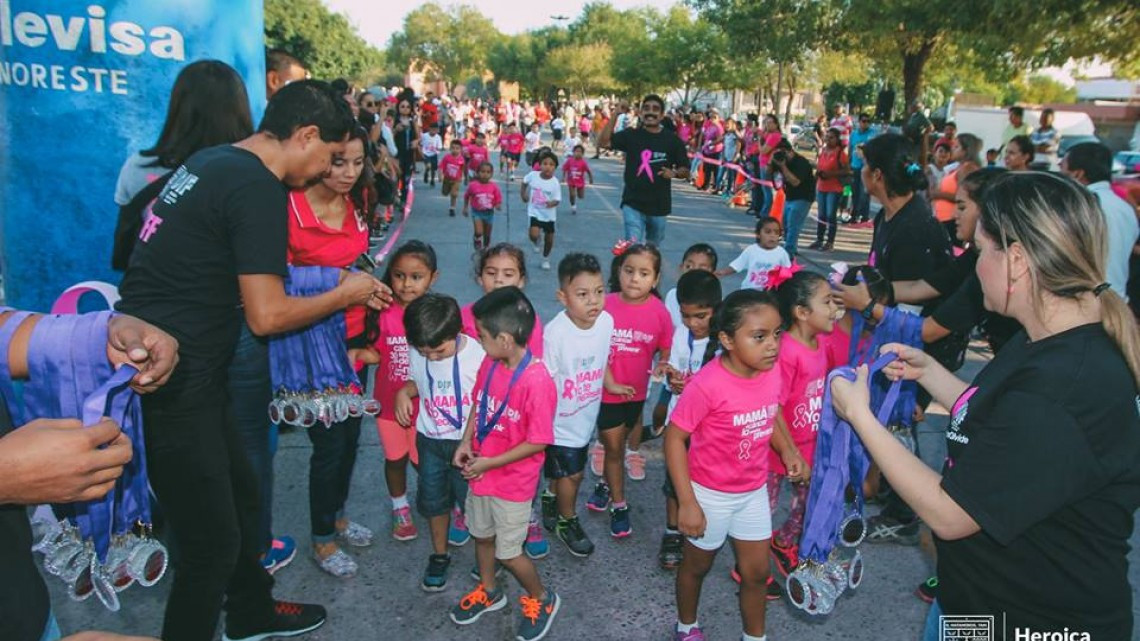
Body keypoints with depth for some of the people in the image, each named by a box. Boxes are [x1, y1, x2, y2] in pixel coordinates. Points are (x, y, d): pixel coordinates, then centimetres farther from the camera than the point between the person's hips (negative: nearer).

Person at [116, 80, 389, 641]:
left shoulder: (211, 161, 10)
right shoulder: (259, 188, -19)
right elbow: (267, 316, -21)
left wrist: (351, 289, 16)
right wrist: (346, 295, -3)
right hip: (171, 380, -10)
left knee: (239, 492, 23)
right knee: (213, 539, 2)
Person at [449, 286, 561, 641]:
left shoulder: (537, 381, -30)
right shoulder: (489, 364, -10)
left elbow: (538, 442, -24)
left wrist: (490, 463, -19)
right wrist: (466, 442, -6)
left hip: (513, 482, -7)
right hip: (480, 471, 7)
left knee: (509, 553, 9)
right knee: (482, 535, 25)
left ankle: (541, 599, 36)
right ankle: (488, 592, 51)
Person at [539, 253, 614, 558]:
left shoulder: (606, 320, -13)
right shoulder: (555, 333, -29)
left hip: (586, 415, 5)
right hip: (559, 419, -5)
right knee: (572, 473, 8)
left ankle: (551, 498, 51)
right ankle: (567, 521, 35)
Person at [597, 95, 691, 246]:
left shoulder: (672, 141, 1)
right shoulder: (631, 135, -1)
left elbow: (685, 170, 6)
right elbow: (603, 142, -13)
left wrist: (674, 173, -17)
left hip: (659, 206, 2)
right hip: (633, 203, -2)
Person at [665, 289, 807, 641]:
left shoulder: (772, 374, -12)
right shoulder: (706, 385, -31)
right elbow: (674, 438, -22)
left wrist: (788, 451, -9)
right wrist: (687, 503, -21)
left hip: (754, 491, 5)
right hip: (710, 494, -5)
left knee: (757, 572, 19)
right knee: (697, 566, 20)